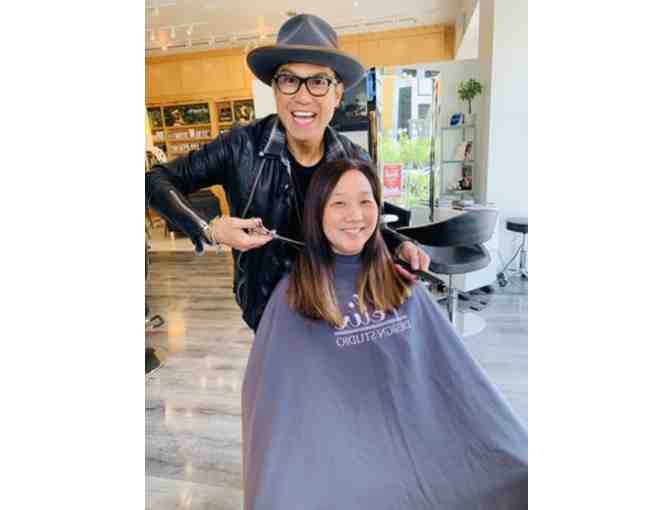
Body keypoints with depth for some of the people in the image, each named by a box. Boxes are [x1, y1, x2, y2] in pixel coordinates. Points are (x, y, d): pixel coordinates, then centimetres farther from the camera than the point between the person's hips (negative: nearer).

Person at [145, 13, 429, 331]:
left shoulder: (356, 161, -12)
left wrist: (399, 246, -17)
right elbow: (156, 181, -11)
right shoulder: (243, 146, -20)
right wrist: (207, 231, -25)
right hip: (269, 307, -2)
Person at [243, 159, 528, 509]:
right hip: (342, 454, -2)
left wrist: (513, 446, 5)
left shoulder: (400, 281, 1)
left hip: (427, 442, 2)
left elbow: (453, 367, 5)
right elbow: (274, 395, -5)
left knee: (510, 475, -13)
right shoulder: (293, 295, -9)